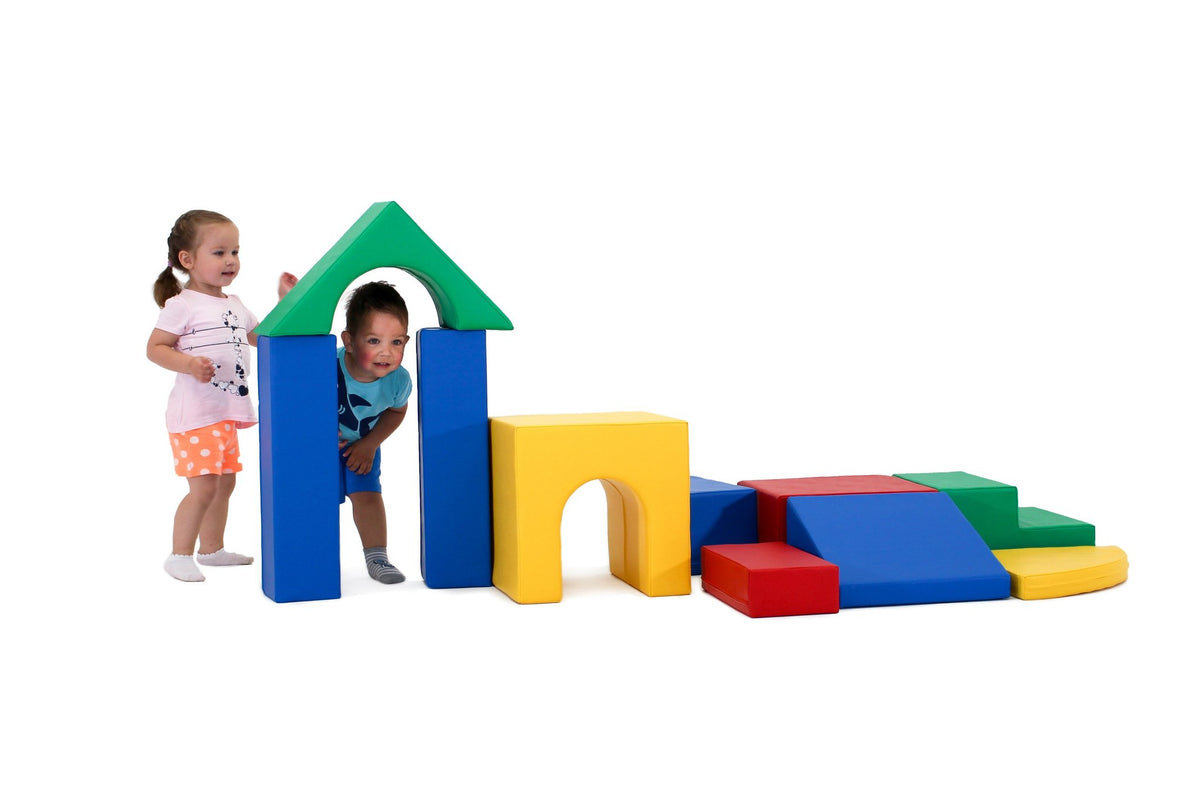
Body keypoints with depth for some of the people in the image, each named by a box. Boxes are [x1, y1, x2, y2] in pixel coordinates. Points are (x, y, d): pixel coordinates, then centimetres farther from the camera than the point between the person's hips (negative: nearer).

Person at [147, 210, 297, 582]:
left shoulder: (235, 306, 14)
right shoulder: (182, 305, -11)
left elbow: (262, 336, 25)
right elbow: (155, 348, -12)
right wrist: (188, 363, -28)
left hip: (228, 410, 8)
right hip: (195, 412, -8)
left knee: (224, 482, 16)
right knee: (203, 486, -10)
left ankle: (212, 549, 30)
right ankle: (179, 555, 2)